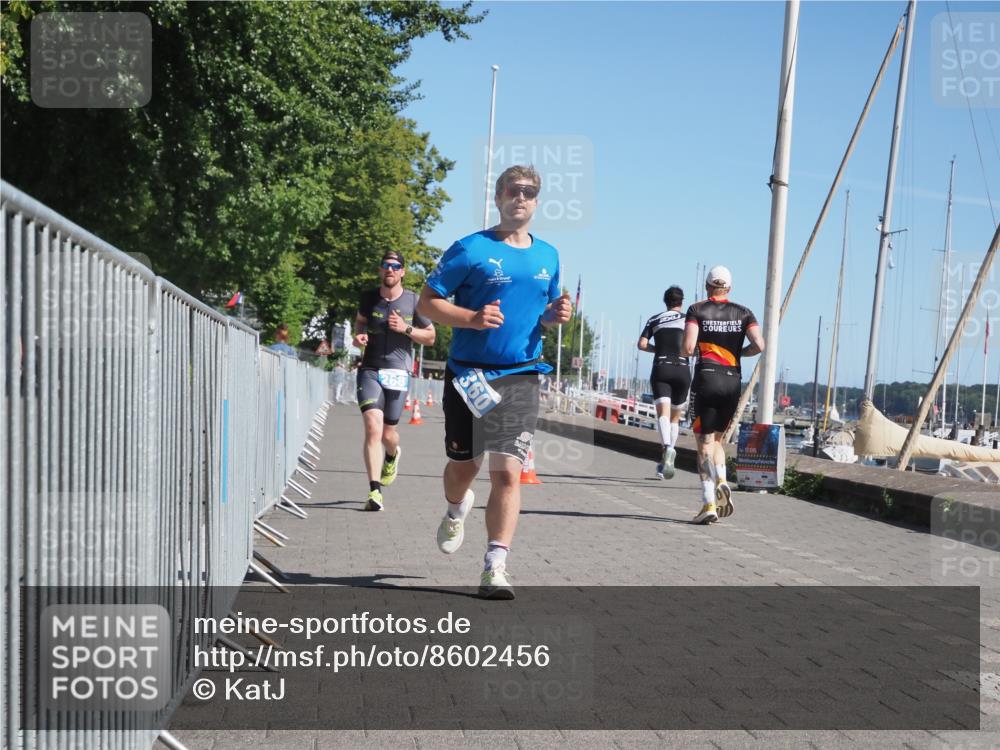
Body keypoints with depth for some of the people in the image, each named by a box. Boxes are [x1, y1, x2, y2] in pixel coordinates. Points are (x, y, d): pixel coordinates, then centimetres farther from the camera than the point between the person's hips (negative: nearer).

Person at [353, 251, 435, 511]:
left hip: (398, 372, 0)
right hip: (370, 370, 0)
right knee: (373, 427, -17)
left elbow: (430, 337, 8)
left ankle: (392, 455, 46)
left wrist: (406, 329, -9)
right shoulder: (369, 297, 6)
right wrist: (359, 335, 3)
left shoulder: (413, 301, 1)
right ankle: (375, 491, -19)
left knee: (387, 434, 7)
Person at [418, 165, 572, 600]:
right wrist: (472, 318, -21)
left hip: (521, 377, 2)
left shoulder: (548, 257, 11)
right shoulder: (471, 249, -5)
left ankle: (495, 567, -4)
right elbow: (427, 302, -5)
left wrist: (556, 315, 0)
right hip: (469, 375, -2)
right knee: (463, 465, 11)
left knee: (508, 472, -8)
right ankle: (457, 511, 46)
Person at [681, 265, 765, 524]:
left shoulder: (696, 310, 1)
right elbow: (759, 345, -4)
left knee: (705, 442, -1)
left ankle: (709, 504, -10)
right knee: (716, 438, 20)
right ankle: (722, 482, -3)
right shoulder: (742, 313, 9)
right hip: (733, 382, 3)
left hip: (707, 379, -3)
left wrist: (685, 351, 12)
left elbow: (688, 349, -12)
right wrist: (739, 352, 14)